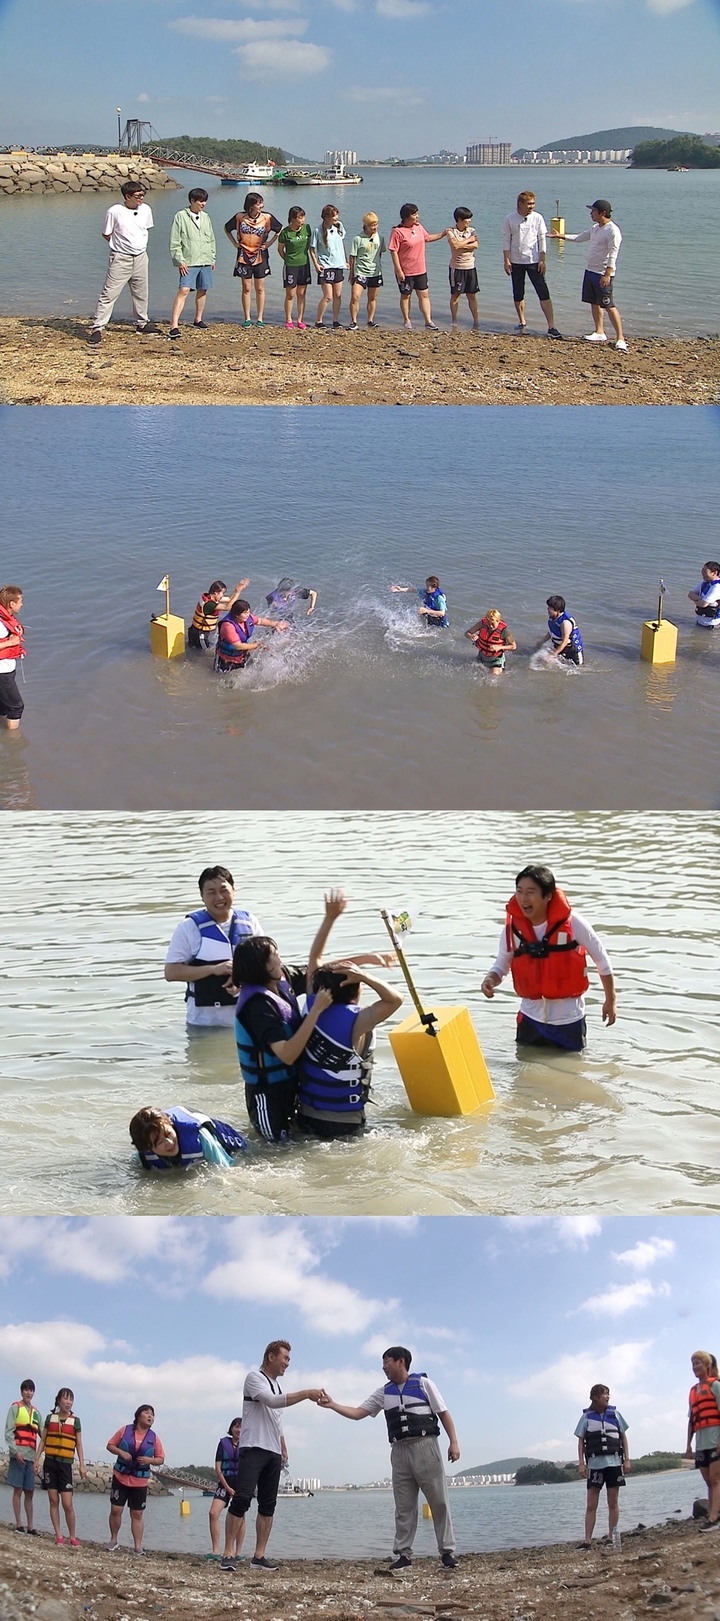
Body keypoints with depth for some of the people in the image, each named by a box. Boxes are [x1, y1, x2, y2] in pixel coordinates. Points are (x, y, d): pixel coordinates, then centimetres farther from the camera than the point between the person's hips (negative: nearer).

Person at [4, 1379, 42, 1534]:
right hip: (18, 1454, -5)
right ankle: (19, 1524, -2)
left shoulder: (36, 1412, 17)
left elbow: (42, 1434, 13)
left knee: (29, 1492, 6)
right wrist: (15, 1451, -17)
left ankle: (30, 1527, 9)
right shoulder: (15, 1408, 1)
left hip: (31, 1456, 5)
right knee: (18, 1489, -4)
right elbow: (8, 1432, -6)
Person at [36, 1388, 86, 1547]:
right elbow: (43, 1441, 9)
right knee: (53, 1500, 2)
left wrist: (82, 1464, -3)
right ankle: (58, 1535, 7)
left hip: (65, 1464, -1)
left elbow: (79, 1444, 5)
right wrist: (37, 1460, 2)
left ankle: (72, 1537, 4)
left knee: (67, 1504, -7)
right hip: (50, 1462, 2)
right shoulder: (50, 1418, 6)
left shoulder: (75, 1421, 4)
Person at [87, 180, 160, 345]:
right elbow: (106, 234, -3)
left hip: (140, 257, 5)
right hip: (121, 258, -5)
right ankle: (97, 327, -7)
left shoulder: (146, 210, 1)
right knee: (109, 293, -8)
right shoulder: (114, 212, -14)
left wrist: (140, 244, 12)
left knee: (141, 293, 17)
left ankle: (142, 323, 34)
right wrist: (121, 245, -1)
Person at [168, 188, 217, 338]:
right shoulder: (181, 216, -4)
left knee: (202, 290, 12)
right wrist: (180, 261, -11)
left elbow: (211, 240, 21)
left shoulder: (205, 217, 13)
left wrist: (213, 258, 16)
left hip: (205, 261, 6)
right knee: (183, 291, -15)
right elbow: (175, 242, -6)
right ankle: (174, 325, -21)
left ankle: (198, 319, 30)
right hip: (189, 262, -6)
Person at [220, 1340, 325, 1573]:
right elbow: (271, 1401, -22)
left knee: (268, 1505, 3)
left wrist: (283, 1448, 21)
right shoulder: (254, 1377, -5)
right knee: (242, 1500, -16)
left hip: (273, 1453, 9)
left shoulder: (276, 1385, 22)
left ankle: (259, 1556, 3)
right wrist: (306, 1394, -24)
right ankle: (228, 1554, -16)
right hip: (253, 1449, -9)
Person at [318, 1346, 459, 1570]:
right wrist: (332, 1405, 1)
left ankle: (447, 1551, 1)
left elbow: (443, 1413, 2)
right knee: (404, 1506, 4)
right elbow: (358, 1413, 12)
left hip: (425, 1446, -4)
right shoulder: (383, 1392, 14)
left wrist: (453, 1442, -6)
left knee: (439, 1500, -3)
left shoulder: (423, 1384, 2)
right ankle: (403, 1554, 7)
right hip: (400, 1450, 4)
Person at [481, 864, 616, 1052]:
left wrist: (611, 1000, 2)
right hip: (531, 1016, 3)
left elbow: (601, 959, -4)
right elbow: (501, 964, 4)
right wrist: (491, 980, -19)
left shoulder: (571, 922, -17)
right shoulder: (513, 926, -8)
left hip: (568, 1017, -3)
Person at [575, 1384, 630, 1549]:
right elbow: (581, 1441, 4)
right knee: (591, 1505, -2)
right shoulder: (587, 1417, 2)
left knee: (613, 1503, 4)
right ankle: (587, 1540, -1)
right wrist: (581, 1463, -4)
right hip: (595, 1464, -1)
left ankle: (611, 1537, 11)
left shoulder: (615, 1414, 6)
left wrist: (627, 1459, 5)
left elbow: (623, 1437, 11)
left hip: (614, 1463, 1)